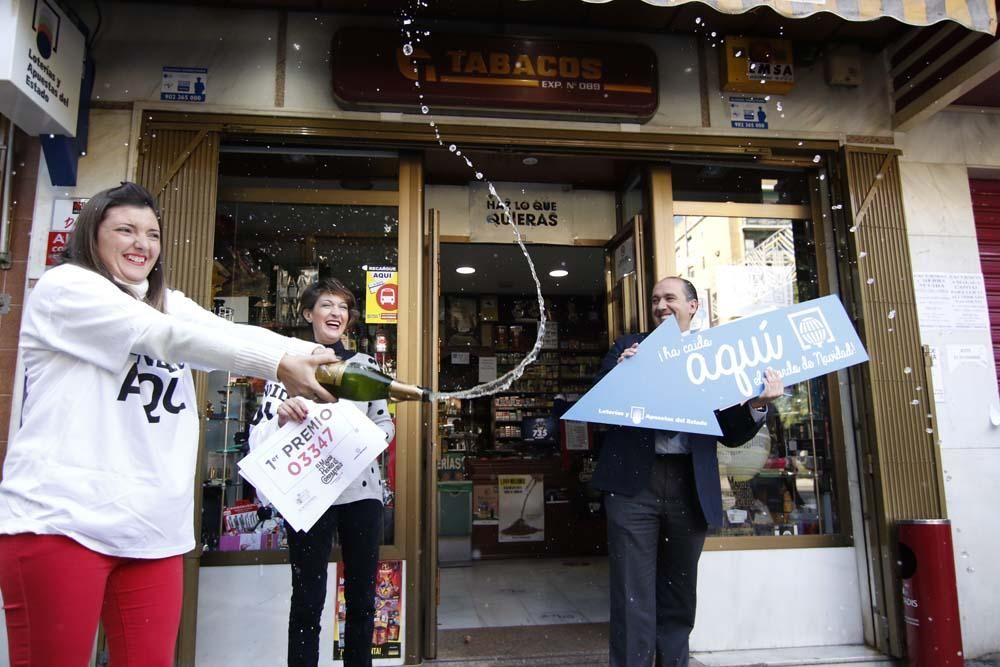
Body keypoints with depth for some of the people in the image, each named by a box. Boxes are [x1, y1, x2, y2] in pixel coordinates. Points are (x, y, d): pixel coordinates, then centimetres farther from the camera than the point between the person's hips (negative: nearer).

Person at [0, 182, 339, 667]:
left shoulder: (168, 304, 19)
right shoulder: (64, 287, -1)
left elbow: (234, 334, 1)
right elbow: (164, 336, -17)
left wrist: (326, 360, -16)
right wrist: (278, 362, -24)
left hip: (155, 531, 6)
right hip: (63, 519, -5)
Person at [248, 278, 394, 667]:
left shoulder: (366, 364, 11)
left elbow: (385, 423, 14)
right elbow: (260, 434, -5)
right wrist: (282, 418, -27)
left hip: (362, 490, 4)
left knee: (362, 596, 12)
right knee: (307, 599, 3)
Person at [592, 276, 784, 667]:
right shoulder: (630, 348, 9)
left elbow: (731, 434, 9)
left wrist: (758, 404, -10)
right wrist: (619, 371, -13)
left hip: (690, 488, 2)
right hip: (635, 484, -2)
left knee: (679, 602, 15)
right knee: (634, 602, 0)